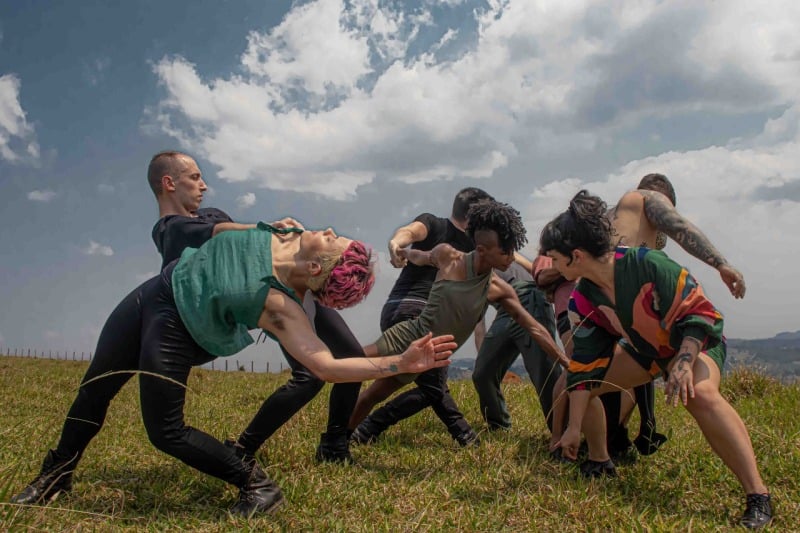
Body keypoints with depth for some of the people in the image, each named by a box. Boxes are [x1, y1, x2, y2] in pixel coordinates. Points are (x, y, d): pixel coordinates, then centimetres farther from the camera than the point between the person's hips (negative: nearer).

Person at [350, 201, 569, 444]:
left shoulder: (499, 290, -13)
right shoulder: (447, 256, -17)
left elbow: (534, 328, -8)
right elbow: (423, 257, 6)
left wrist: (568, 363, -9)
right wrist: (404, 252, 27)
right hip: (408, 336, -1)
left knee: (372, 397, 7)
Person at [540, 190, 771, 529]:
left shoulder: (648, 264, -33)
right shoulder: (582, 302, -15)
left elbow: (699, 313, -26)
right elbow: (586, 365, -10)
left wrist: (684, 361, -40)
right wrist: (575, 426, -11)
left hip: (695, 341, -6)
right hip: (645, 349, 6)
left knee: (700, 394, -38)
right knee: (573, 382, -2)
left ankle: (758, 497, -29)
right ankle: (600, 464, 17)